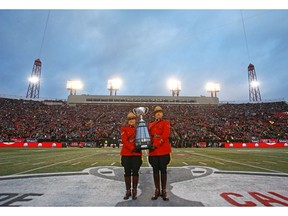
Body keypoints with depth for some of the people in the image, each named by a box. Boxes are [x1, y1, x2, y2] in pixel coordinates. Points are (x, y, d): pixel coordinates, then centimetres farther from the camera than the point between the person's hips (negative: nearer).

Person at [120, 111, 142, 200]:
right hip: (126, 154, -1)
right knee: (127, 172, 5)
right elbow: (124, 141, -9)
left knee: (135, 172, 3)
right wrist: (132, 148, -18)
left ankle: (134, 191, 16)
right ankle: (128, 191, 19)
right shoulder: (124, 129, 2)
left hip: (137, 154, 1)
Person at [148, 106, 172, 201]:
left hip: (163, 150, -3)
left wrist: (156, 145, -17)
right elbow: (149, 136, 15)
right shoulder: (150, 125, 14)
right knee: (155, 170, 9)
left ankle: (164, 191, 17)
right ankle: (157, 190, 22)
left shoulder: (166, 123, 1)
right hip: (153, 151, 4)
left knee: (163, 170, 4)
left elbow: (165, 135, -12)